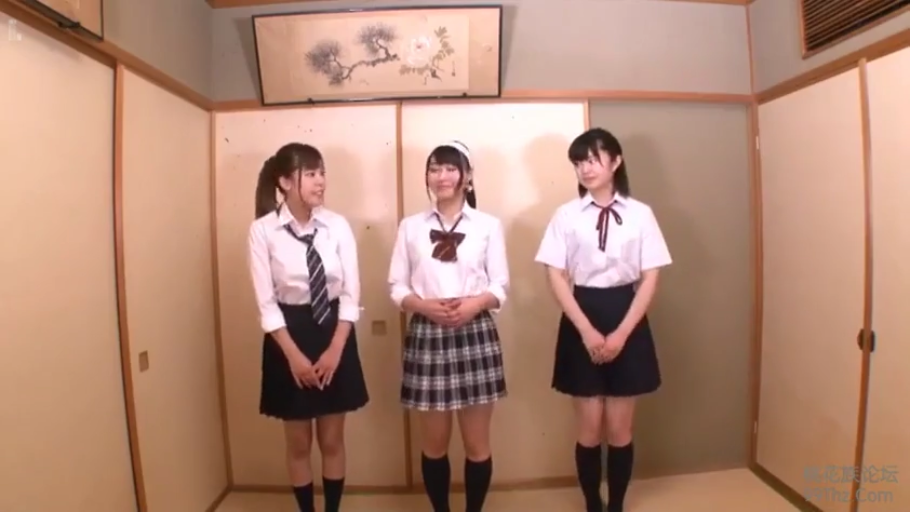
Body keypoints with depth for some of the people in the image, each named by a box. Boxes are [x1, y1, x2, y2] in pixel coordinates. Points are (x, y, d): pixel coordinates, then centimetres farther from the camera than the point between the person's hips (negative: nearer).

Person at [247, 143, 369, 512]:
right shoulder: (263, 230, -11)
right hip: (288, 335, -1)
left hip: (335, 332, 2)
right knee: (298, 443, 14)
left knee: (332, 441, 14)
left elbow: (351, 295, -5)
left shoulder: (337, 226, -7)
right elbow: (266, 302, -10)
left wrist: (334, 350, -11)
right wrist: (294, 355, -14)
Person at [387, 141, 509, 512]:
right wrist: (425, 306, -14)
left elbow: (500, 285, 1)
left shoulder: (488, 225, 2)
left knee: (477, 441, 10)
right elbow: (397, 286, 3)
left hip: (475, 334, 0)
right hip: (427, 335, 1)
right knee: (434, 442, 13)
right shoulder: (411, 226, 4)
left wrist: (476, 303, -18)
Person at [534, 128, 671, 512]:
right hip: (582, 323, 0)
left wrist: (621, 333, -11)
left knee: (620, 430, 10)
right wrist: (586, 330, -14)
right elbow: (555, 276, -5)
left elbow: (650, 278, -2)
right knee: (589, 430, 8)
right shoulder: (566, 215, -1)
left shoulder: (640, 214, 0)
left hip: (627, 323, 1)